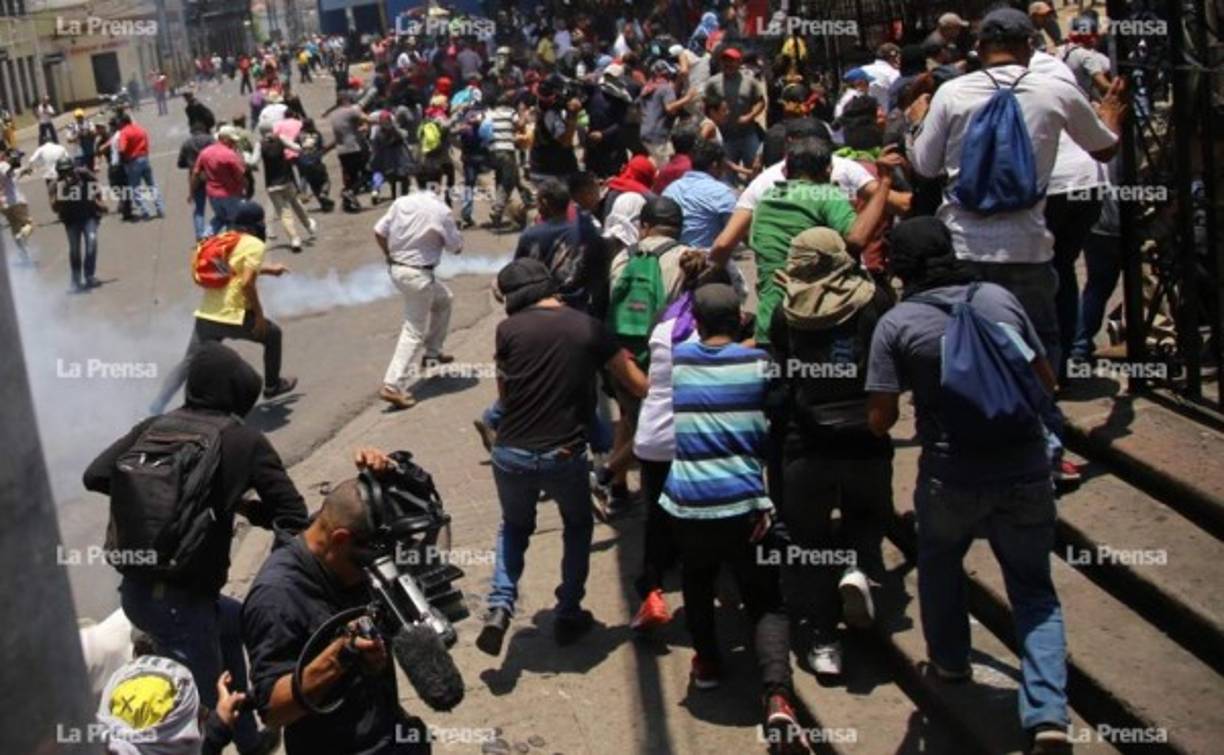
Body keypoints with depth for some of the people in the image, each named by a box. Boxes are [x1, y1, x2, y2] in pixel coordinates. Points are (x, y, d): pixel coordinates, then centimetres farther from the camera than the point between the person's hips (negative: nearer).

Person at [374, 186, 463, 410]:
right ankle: (393, 386, -7)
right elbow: (457, 247, -4)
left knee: (444, 299, 30)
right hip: (418, 274, -7)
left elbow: (379, 232, 1)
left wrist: (390, 257, 15)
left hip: (396, 268, 7)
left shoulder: (401, 202, -1)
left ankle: (432, 353, 37)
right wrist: (453, 231, 14)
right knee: (414, 331, 0)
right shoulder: (441, 211, -15)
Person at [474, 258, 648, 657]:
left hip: (512, 453, 1)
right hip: (564, 455, -1)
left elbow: (503, 394, 8)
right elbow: (639, 386, 1)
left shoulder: (508, 329, -3)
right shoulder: (590, 328, -2)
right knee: (578, 527, 27)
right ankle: (568, 615, 26)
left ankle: (500, 605, 8)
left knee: (514, 527, 27)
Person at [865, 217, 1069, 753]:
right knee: (1034, 590, 15)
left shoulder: (897, 324, -7)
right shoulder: (1000, 297, 3)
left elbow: (880, 420, -6)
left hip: (953, 478, -2)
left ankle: (950, 662, 45)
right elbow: (1046, 382, 12)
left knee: (939, 563, 28)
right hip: (1026, 471, 2)